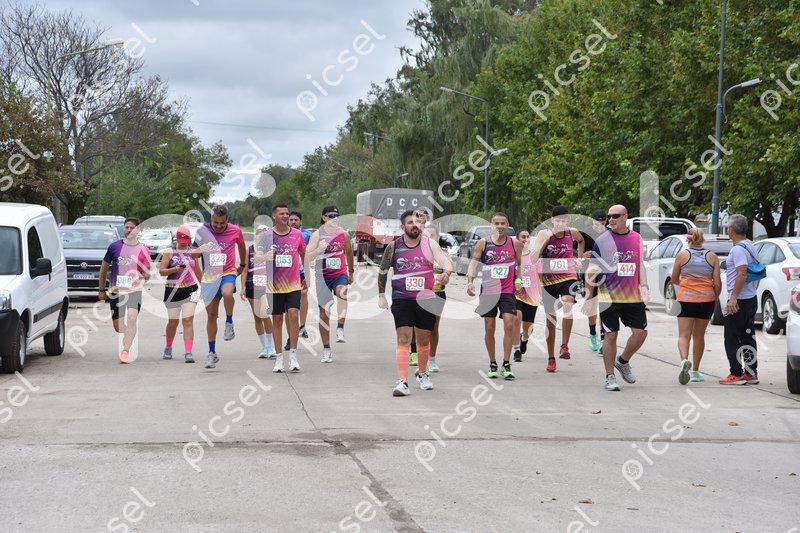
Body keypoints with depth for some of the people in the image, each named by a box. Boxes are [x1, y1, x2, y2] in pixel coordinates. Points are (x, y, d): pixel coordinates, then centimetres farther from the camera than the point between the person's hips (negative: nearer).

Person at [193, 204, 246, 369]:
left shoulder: (235, 231, -6)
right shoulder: (203, 231, -6)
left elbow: (241, 246, 17)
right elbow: (194, 254, 6)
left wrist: (242, 265, 28)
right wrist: (199, 249, -14)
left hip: (228, 272, -2)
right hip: (209, 276, 2)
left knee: (227, 293, -37)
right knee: (211, 315, 3)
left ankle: (229, 323, -11)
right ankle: (212, 353, 13)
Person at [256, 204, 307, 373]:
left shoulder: (297, 234, 4)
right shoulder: (266, 235, -1)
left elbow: (304, 255, 18)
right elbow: (257, 259, -7)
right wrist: (266, 256, -30)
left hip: (293, 284, 0)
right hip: (274, 285, 0)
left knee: (293, 314, -15)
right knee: (277, 320, 4)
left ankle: (293, 356, -8)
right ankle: (279, 358, 11)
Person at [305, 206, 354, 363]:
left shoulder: (344, 234, 2)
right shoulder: (317, 235, -5)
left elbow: (349, 252, 19)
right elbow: (307, 258, -9)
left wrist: (351, 272, 25)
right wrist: (318, 250, -26)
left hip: (340, 274, 1)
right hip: (322, 276, -1)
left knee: (342, 293, -35)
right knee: (324, 313, 2)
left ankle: (340, 328, -26)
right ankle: (326, 349, 10)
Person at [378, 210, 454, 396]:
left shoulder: (429, 244, -1)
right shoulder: (394, 246, 0)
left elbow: (446, 261, -14)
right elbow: (383, 271, 12)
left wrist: (446, 272, -36)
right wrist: (381, 295, 10)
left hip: (425, 300, 1)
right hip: (402, 300, -1)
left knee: (424, 340, 13)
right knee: (403, 339, -12)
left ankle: (422, 373, 37)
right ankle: (402, 382, -17)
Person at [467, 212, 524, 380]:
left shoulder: (515, 244, 3)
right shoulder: (483, 244, 0)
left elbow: (521, 264, 16)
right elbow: (473, 263, -1)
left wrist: (519, 280, 1)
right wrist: (470, 282, -15)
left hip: (507, 291, 0)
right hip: (488, 291, 0)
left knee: (509, 325, -13)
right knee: (489, 328, 4)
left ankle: (506, 364, -7)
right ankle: (492, 364, 17)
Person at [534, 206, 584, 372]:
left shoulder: (572, 232, -1)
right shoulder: (544, 234, -8)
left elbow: (581, 240, 25)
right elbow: (534, 258, -18)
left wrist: (579, 258, 17)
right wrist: (546, 239, -26)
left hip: (568, 277, 0)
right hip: (549, 280, 0)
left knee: (567, 306, -29)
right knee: (551, 320, 6)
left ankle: (564, 346, -21)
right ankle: (551, 358, 17)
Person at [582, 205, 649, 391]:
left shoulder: (637, 238, 8)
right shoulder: (602, 240, -2)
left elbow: (641, 264, 17)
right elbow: (592, 269, 0)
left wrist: (643, 286, 3)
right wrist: (589, 296, -2)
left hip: (633, 297, 3)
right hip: (609, 297, -3)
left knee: (640, 332, -1)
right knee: (611, 335, 0)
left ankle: (623, 362, 25)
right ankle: (610, 377, 9)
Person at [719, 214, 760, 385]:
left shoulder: (738, 249, -16)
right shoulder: (751, 247, 14)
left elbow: (742, 273, -25)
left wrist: (733, 297, -25)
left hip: (739, 301, -9)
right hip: (752, 299, 9)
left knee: (732, 339, -4)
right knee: (748, 337, 12)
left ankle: (736, 374, -5)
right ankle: (751, 373, 14)